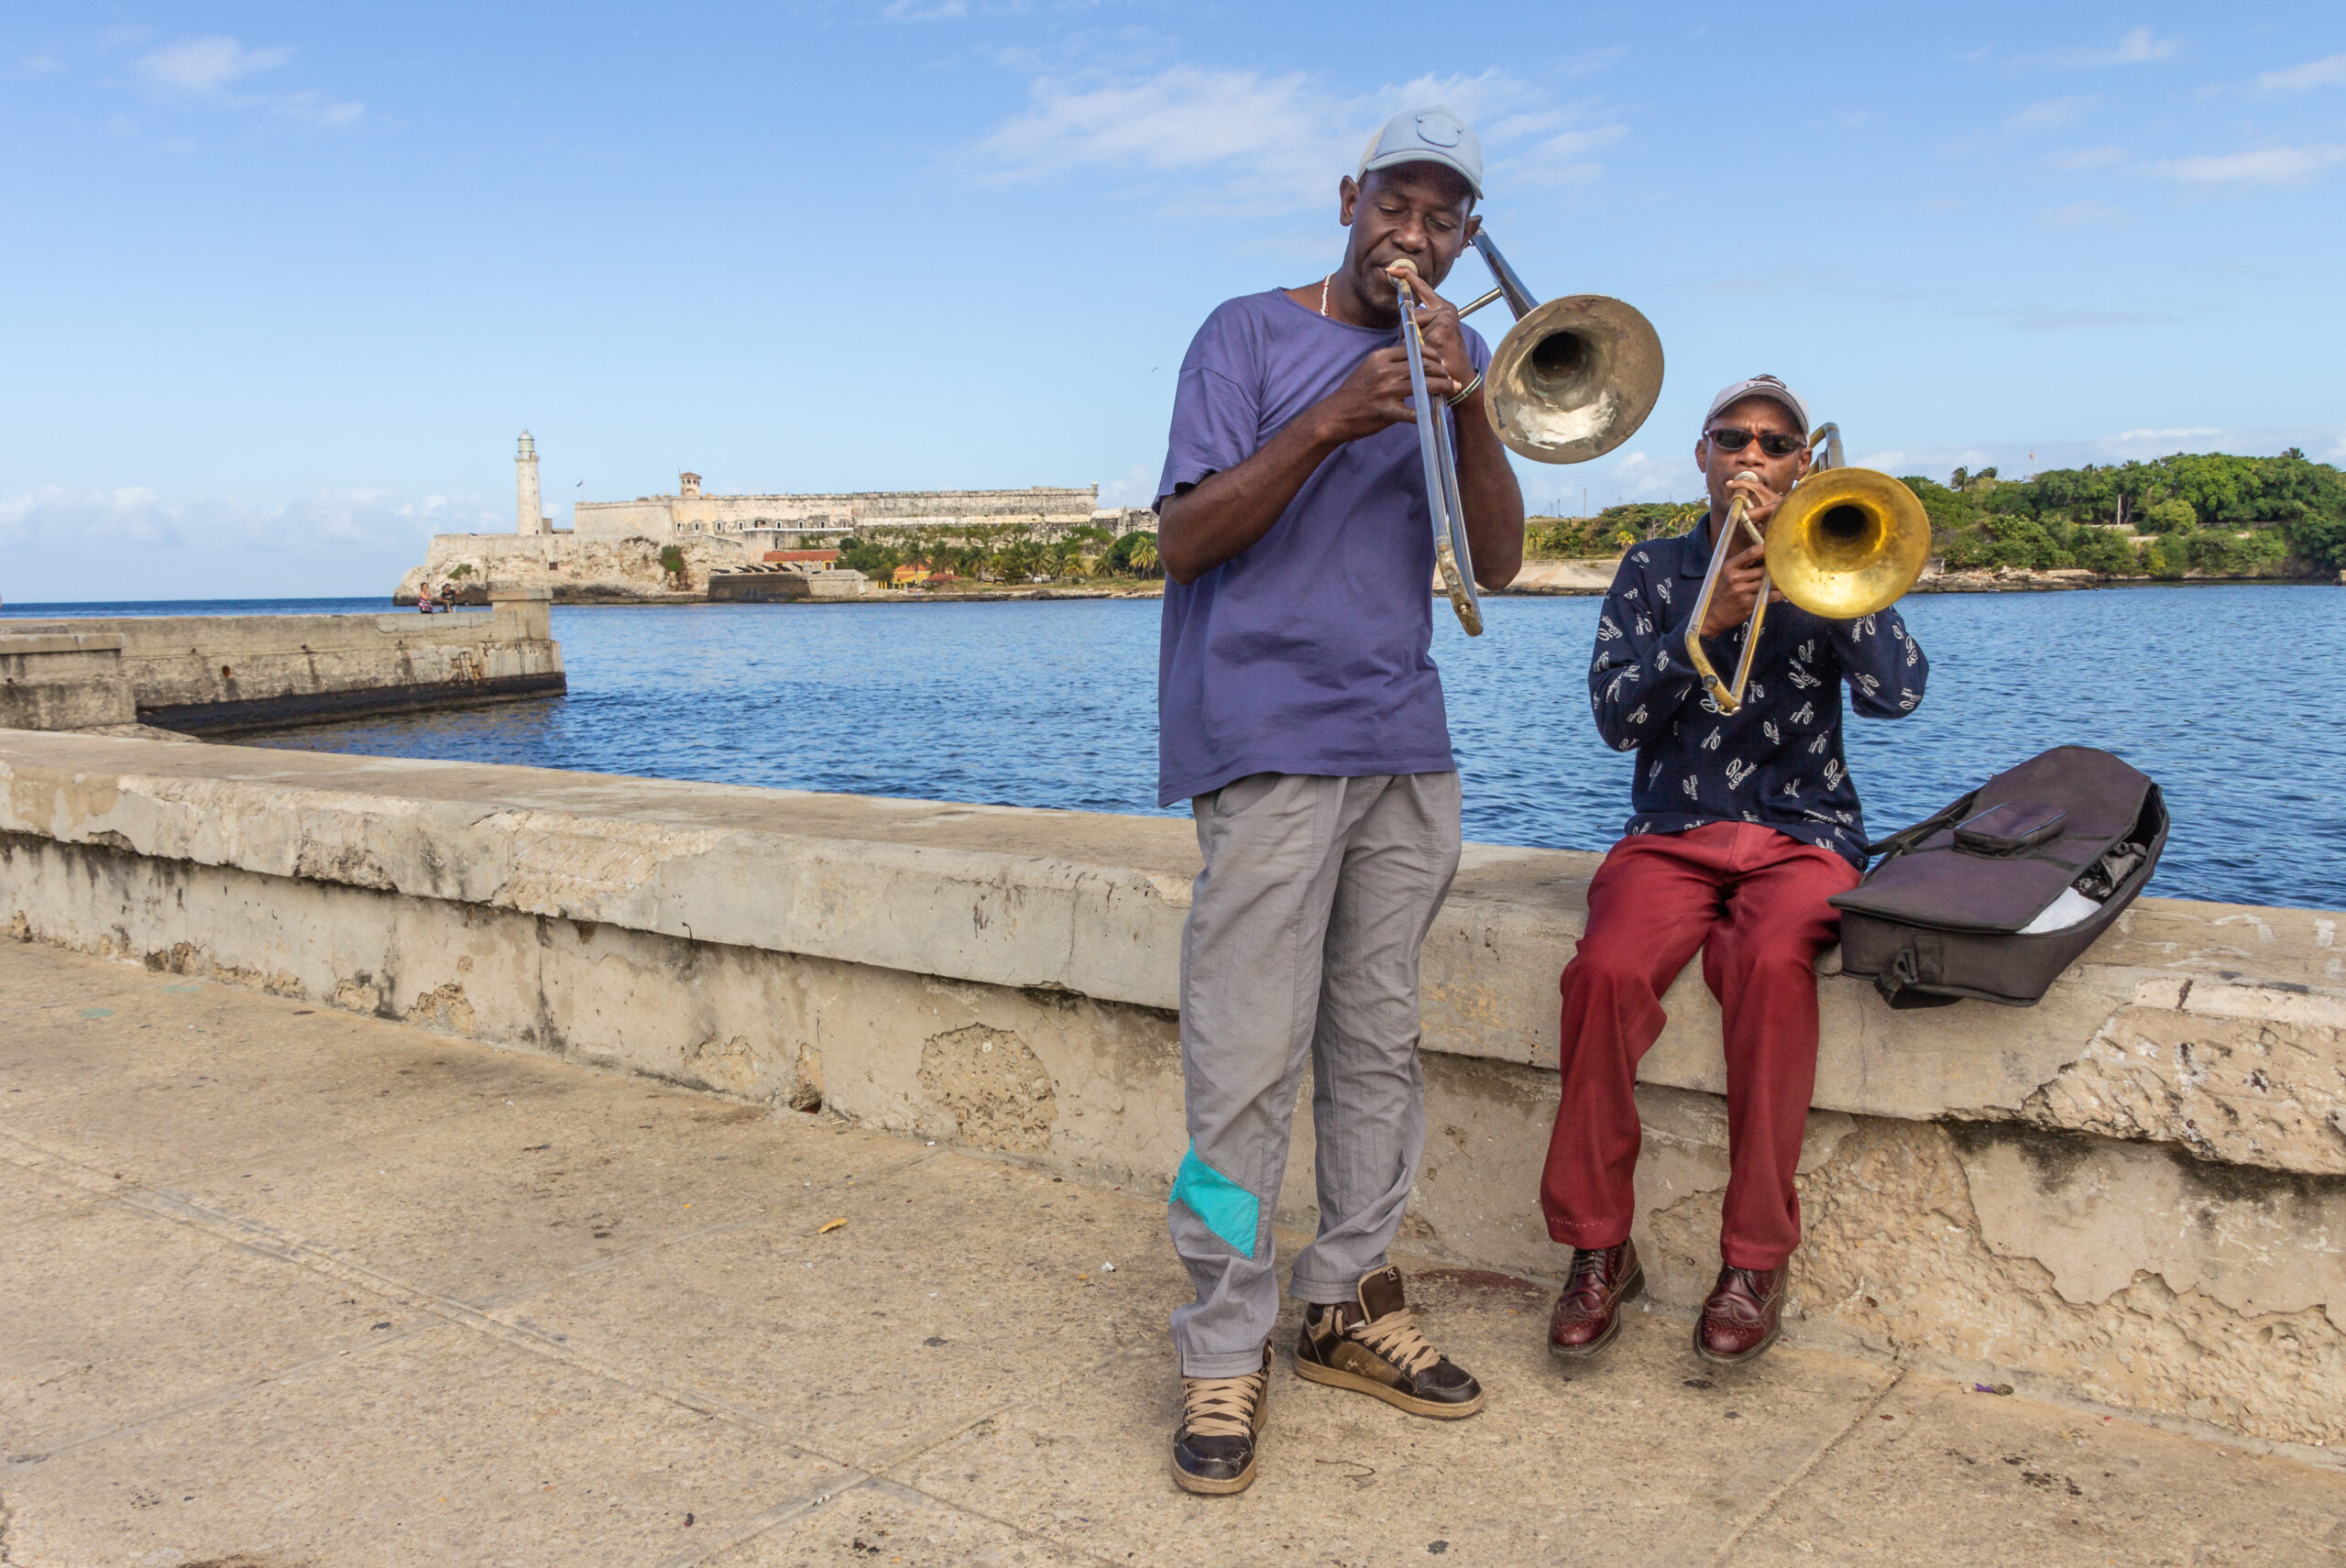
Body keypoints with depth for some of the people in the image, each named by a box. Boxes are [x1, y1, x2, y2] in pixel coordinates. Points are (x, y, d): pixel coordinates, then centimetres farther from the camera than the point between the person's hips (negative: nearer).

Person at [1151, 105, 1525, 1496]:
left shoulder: (1456, 352, 15)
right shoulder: (1251, 334, 2)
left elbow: (1498, 562, 5)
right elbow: (1183, 540, -8)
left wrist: (1471, 409, -10)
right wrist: (1328, 421, -18)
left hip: (1407, 748, 5)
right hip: (1269, 741, -5)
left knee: (1379, 1045, 9)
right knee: (1247, 1063, -7)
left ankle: (1350, 1304, 22)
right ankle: (1226, 1355, 3)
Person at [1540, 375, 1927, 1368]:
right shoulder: (1655, 569, 14)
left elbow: (1898, 691, -7)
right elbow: (1615, 717, 1)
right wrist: (1704, 625, -14)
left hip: (1802, 832, -1)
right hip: (1674, 831, 1)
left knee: (1773, 964, -35)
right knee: (1608, 969, -31)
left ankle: (1755, 1264, -22)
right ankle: (1598, 1248, -16)